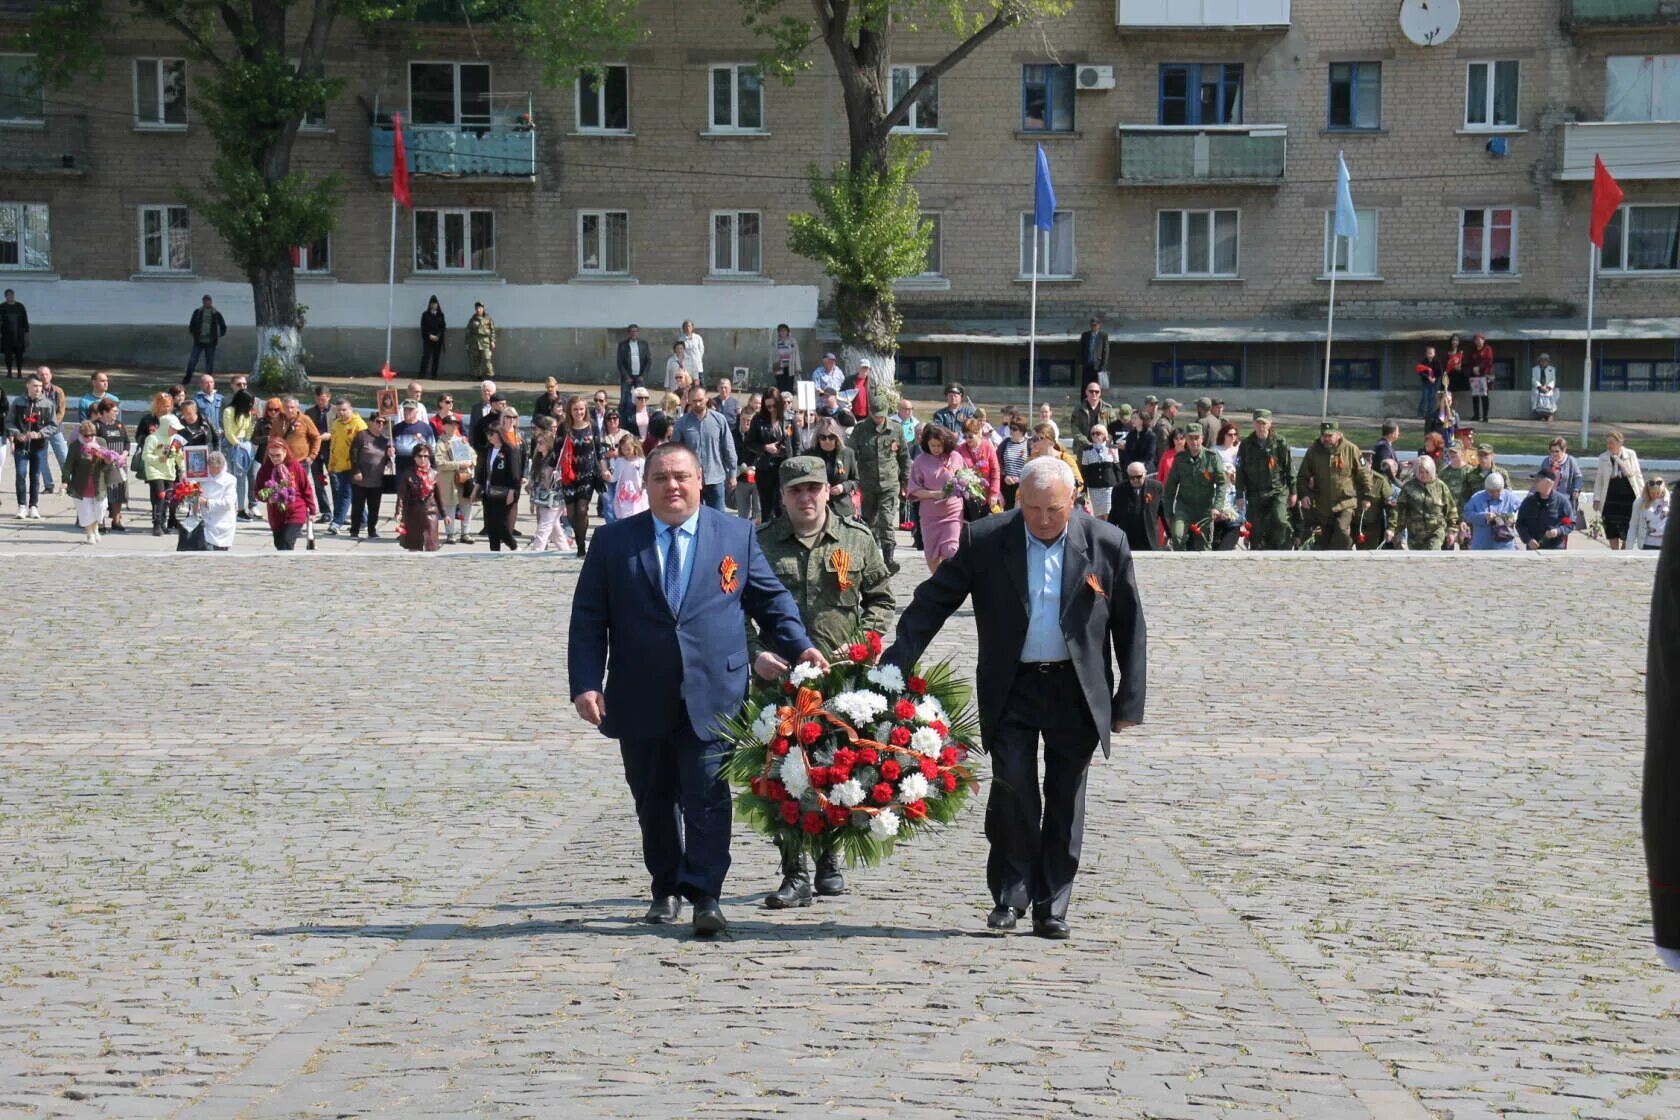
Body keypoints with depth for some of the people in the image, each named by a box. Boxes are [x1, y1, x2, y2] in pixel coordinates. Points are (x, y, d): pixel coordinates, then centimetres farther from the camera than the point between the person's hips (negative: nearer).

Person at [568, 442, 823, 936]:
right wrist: (586, 684, -6)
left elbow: (770, 598, 13)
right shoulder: (614, 542, 7)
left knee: (708, 798, -9)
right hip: (641, 701, 2)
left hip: (712, 697, -1)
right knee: (655, 803, 11)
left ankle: (705, 896, -10)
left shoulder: (736, 535, 8)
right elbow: (588, 620, 5)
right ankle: (666, 891, 24)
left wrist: (799, 646, -2)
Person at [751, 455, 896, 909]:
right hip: (779, 674, -1)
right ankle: (795, 874, -2)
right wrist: (755, 653, -9)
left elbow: (880, 599, 13)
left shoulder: (857, 540, 6)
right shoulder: (761, 544, 3)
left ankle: (829, 863, 24)